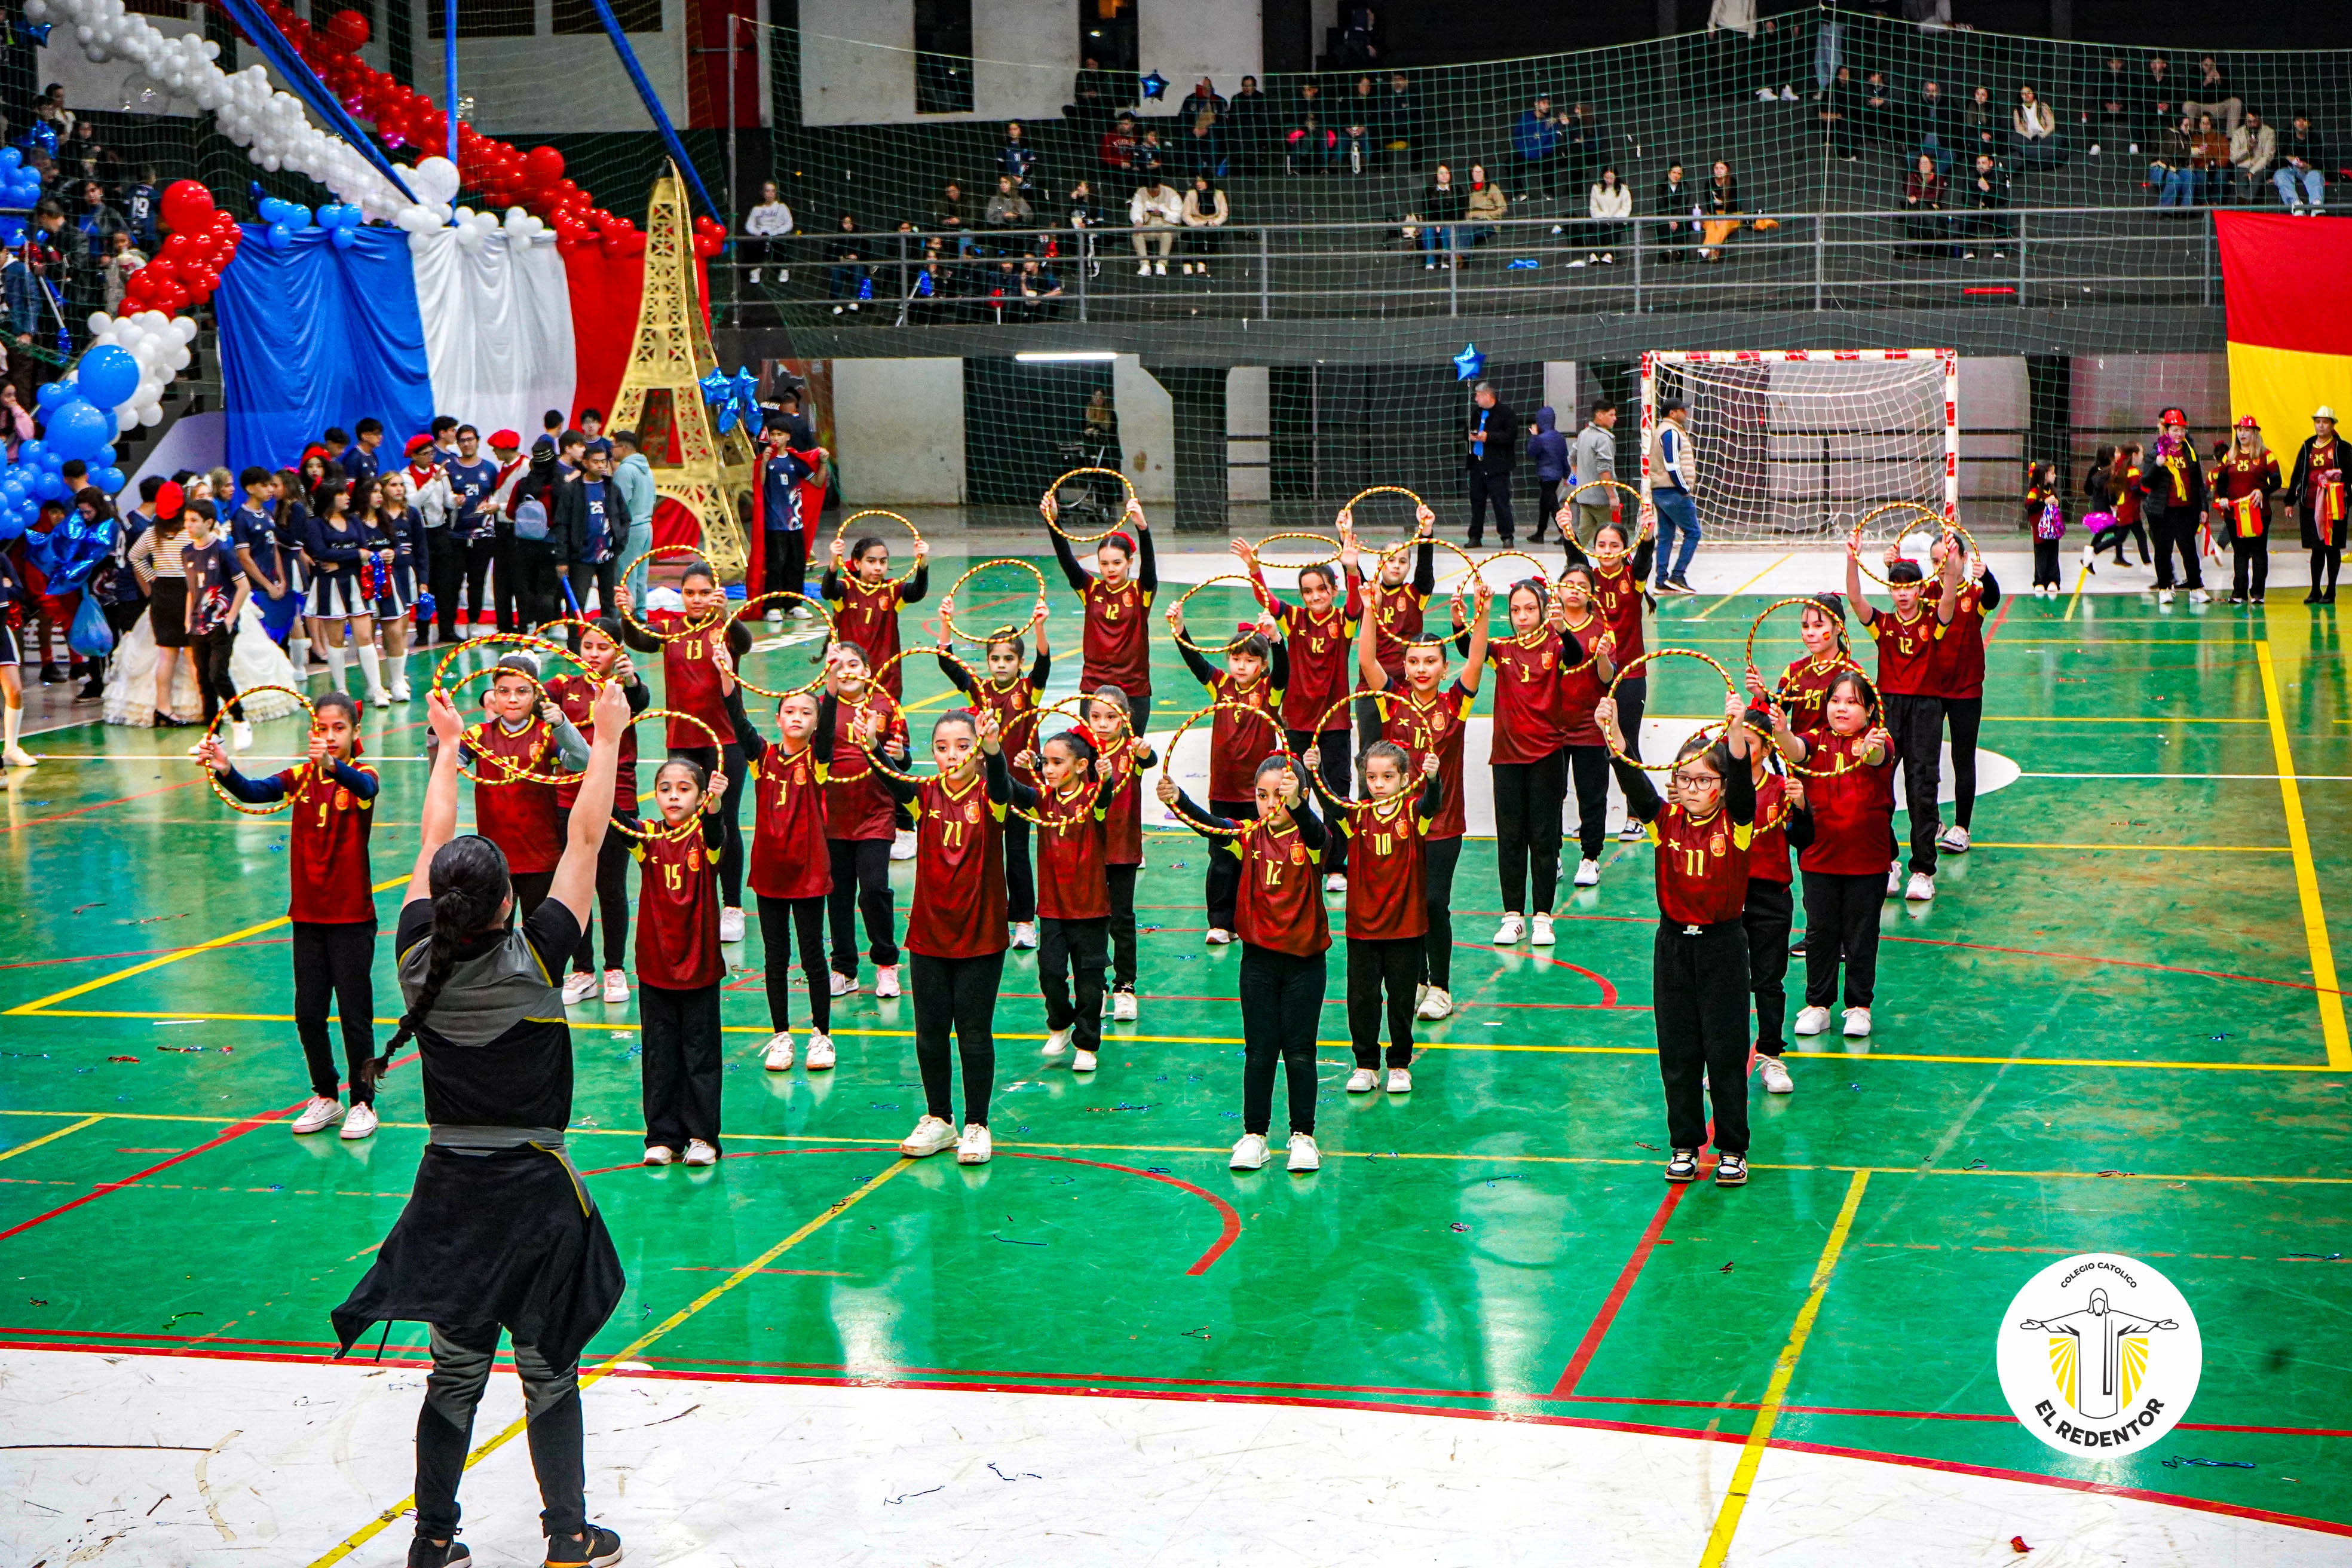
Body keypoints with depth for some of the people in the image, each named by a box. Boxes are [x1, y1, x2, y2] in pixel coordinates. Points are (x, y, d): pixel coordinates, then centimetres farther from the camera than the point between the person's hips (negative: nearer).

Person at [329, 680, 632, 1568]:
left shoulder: (419, 959, -6)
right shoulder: (534, 960, -16)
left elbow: (433, 845, 8)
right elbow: (586, 842, -9)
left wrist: (449, 750, 20)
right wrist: (608, 740, -1)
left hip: (450, 1188, 4)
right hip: (534, 1194, -3)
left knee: (454, 1372, 13)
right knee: (549, 1375, 8)